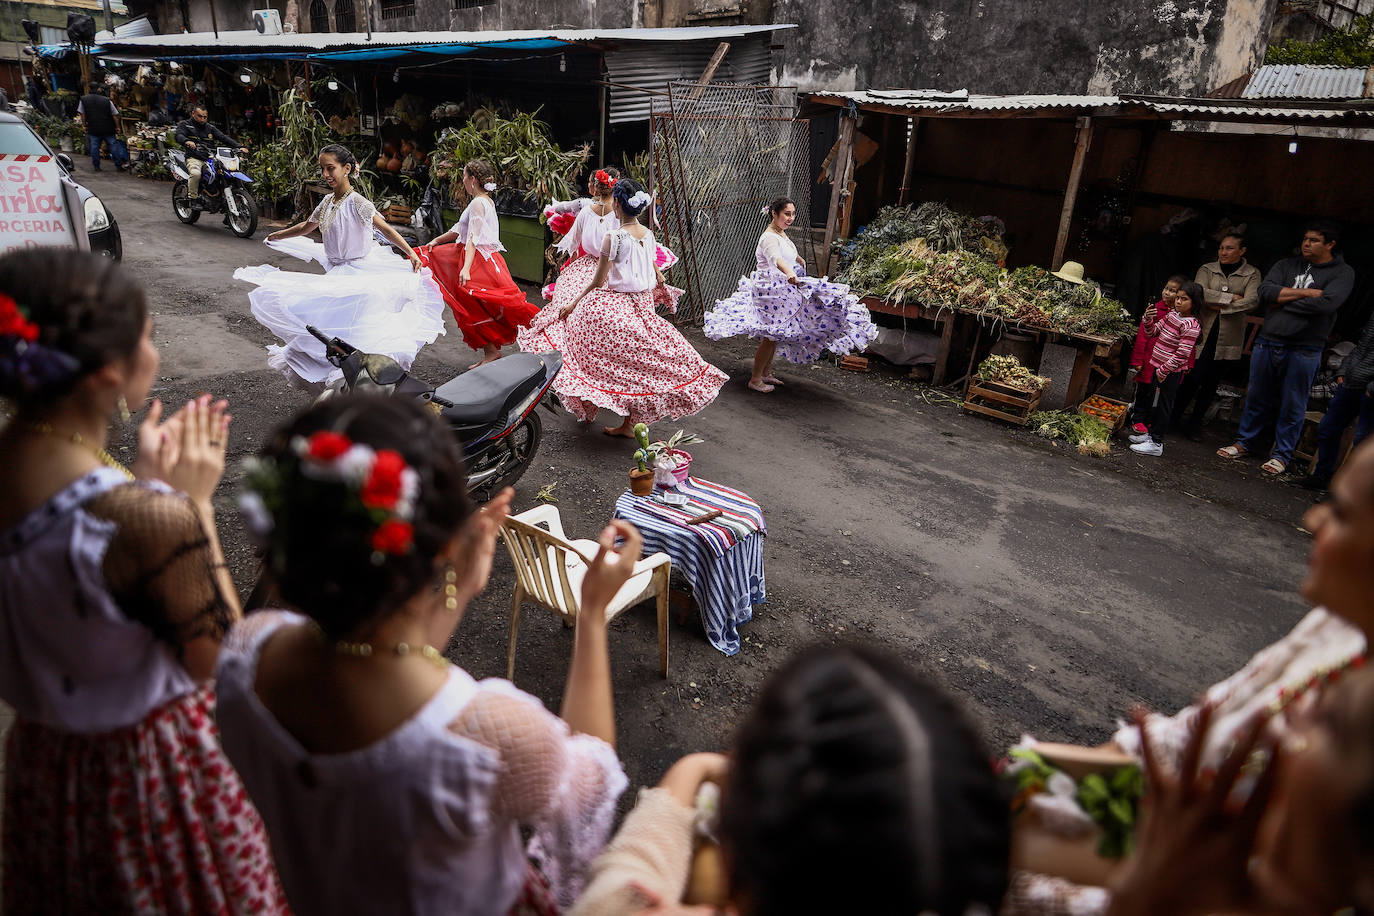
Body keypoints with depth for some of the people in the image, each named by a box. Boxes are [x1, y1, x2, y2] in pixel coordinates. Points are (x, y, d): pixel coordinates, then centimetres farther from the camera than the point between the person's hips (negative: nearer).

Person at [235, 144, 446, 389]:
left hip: (357, 271, -7)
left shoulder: (356, 202, -13)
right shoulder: (328, 201, 9)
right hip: (335, 272, 7)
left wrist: (411, 253, -36)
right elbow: (307, 227, 25)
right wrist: (275, 236, 39)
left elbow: (385, 228, -21)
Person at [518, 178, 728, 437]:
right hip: (643, 306, 6)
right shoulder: (648, 235, 4)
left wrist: (573, 303, -3)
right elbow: (657, 276, 13)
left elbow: (598, 281, -13)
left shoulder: (614, 237, -15)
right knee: (636, 362, 10)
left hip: (614, 305, -6)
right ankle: (629, 423, 16)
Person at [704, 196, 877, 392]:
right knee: (770, 336, -6)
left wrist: (800, 261, 56)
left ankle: (766, 373, 29)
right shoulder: (769, 237, -21)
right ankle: (755, 380, 4)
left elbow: (790, 253, 36)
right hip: (770, 291, -10)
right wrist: (789, 274, -64)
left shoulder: (782, 234, 11)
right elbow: (776, 258, -44)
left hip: (781, 291, 10)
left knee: (774, 334, 16)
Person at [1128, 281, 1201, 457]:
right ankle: (1152, 433, 33)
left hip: (1170, 373, -8)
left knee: (1162, 405, -1)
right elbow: (1154, 332, 14)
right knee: (1154, 402, 19)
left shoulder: (1190, 326, -19)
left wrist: (1163, 370, -19)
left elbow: (1182, 354, -21)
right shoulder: (1171, 314, 6)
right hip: (1157, 367, 8)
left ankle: (1156, 443, 6)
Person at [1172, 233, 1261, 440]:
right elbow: (1200, 293, -11)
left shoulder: (1251, 274, 5)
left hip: (1229, 338, 1)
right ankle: (1175, 416, 11)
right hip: (1204, 333, -1)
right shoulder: (1207, 269, 7)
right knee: (1194, 378, -7)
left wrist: (1220, 306, -13)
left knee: (1211, 383, 7)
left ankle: (1195, 423, 18)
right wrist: (1230, 298, -12)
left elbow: (1252, 302, -9)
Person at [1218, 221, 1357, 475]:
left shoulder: (1342, 273, 0)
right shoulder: (1287, 265, 10)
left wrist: (1284, 301, -9)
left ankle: (1282, 455, 16)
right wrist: (1306, 293, -12)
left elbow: (1326, 303, -18)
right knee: (1256, 398, 12)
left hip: (1303, 351, -3)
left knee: (1293, 406, 5)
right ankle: (1245, 443, 26)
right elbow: (1265, 291, -6)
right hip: (1268, 343, 3)